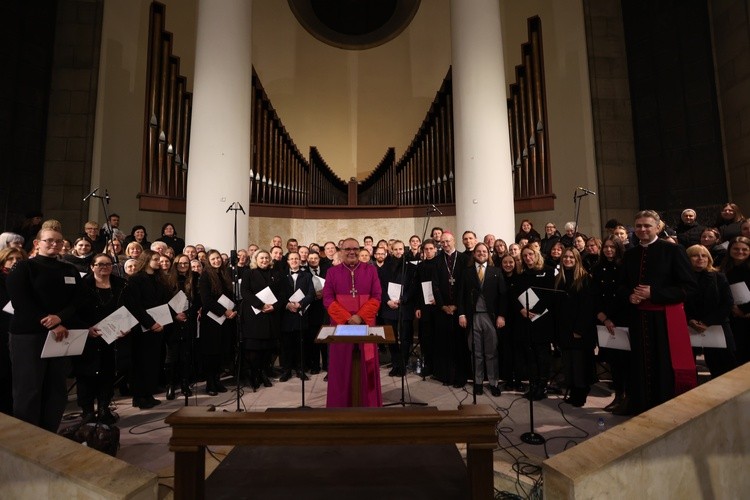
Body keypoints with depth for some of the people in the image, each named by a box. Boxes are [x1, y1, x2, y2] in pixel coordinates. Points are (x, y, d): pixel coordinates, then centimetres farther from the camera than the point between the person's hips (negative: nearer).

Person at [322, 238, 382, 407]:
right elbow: (328, 299, -2)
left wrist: (360, 316, -13)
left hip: (365, 324, 0)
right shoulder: (332, 272, 4)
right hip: (340, 324, 0)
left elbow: (376, 297, 0)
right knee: (341, 367, 4)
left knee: (366, 367, 6)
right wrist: (347, 317, -13)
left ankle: (368, 404, 17)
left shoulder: (371, 270, 5)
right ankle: (341, 404, 16)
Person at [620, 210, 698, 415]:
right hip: (639, 319, 4)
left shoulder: (673, 250, -5)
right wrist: (630, 296, -5)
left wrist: (653, 293, -17)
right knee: (643, 366, 11)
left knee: (667, 367, 3)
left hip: (666, 318, -4)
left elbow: (690, 286, -9)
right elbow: (623, 285, 18)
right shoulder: (630, 254, 10)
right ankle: (643, 410, 24)